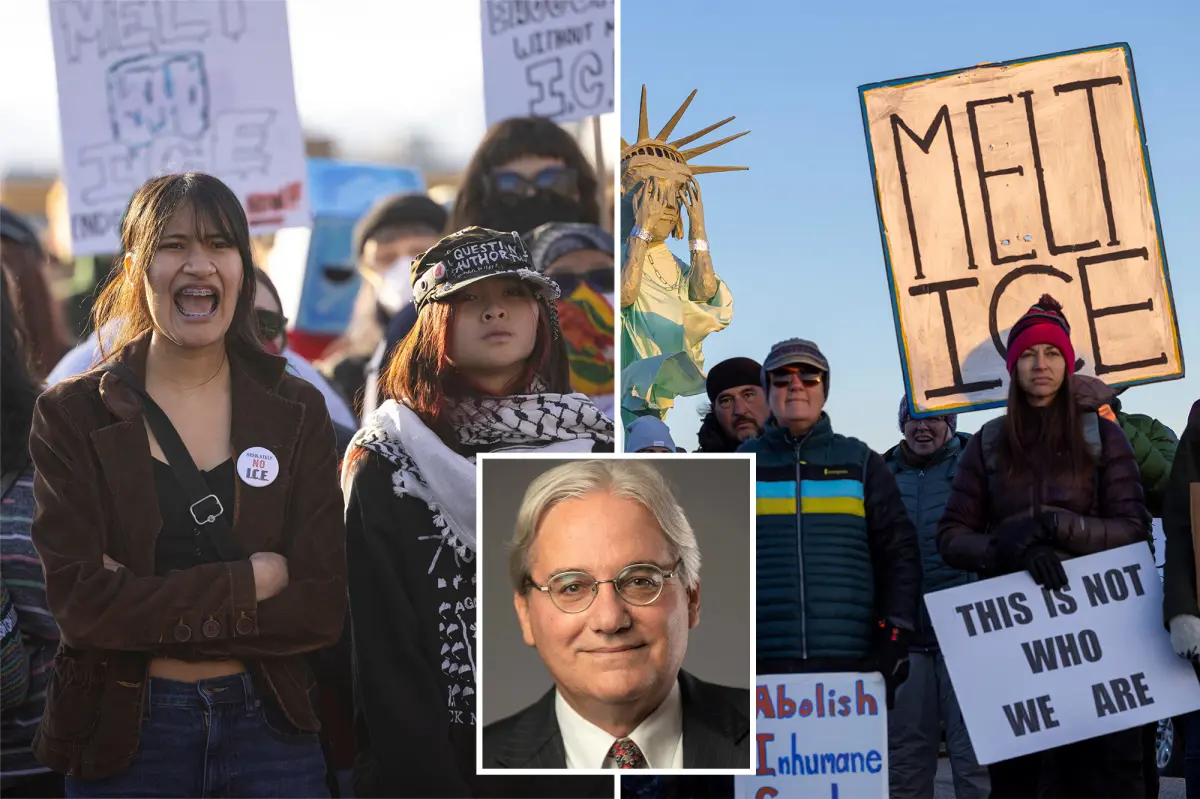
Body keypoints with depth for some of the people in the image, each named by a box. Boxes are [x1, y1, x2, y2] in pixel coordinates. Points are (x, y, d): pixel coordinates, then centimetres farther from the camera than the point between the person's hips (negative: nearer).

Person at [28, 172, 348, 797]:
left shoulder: (297, 413, 3)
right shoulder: (70, 416, -2)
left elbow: (321, 610, -8)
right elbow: (79, 601, -14)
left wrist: (145, 607, -15)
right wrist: (249, 581, -15)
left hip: (271, 730, 1)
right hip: (122, 738, -1)